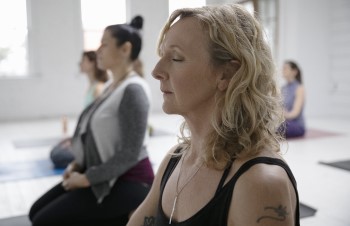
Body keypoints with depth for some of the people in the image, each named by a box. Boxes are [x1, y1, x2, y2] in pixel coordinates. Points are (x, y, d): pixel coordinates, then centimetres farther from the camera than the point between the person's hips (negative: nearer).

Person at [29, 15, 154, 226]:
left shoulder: (133, 89, -20)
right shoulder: (113, 86, 9)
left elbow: (129, 154, -22)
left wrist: (87, 178, -16)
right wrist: (77, 164, 3)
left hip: (128, 181, -9)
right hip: (106, 176, 9)